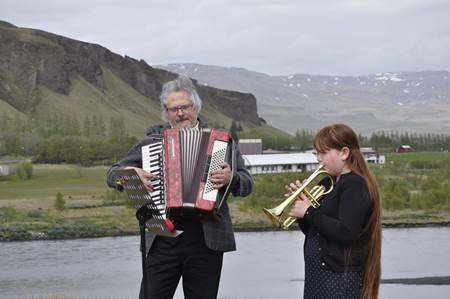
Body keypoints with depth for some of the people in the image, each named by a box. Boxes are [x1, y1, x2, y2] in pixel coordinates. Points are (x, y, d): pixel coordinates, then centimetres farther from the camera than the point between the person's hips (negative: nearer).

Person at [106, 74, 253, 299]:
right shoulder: (152, 141, 10)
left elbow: (247, 185, 7)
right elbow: (113, 174, 10)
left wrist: (231, 178, -16)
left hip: (206, 239, 0)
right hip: (163, 240, 0)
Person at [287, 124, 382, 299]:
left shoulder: (356, 186, -12)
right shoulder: (327, 184, 15)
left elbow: (346, 233, -23)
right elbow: (312, 230, 19)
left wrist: (309, 212, -17)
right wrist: (302, 203, 2)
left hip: (340, 276, -9)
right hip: (317, 273, 9)